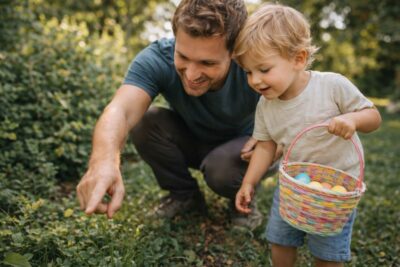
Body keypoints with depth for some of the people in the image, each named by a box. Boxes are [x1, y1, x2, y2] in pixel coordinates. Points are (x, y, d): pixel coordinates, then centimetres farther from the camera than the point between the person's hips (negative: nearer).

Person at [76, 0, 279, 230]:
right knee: (145, 121, -25)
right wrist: (104, 160, -70)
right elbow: (120, 110, -48)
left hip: (241, 149, -1)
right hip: (191, 142, 2)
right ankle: (184, 194, 0)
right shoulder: (157, 60, -32)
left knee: (221, 167, -34)